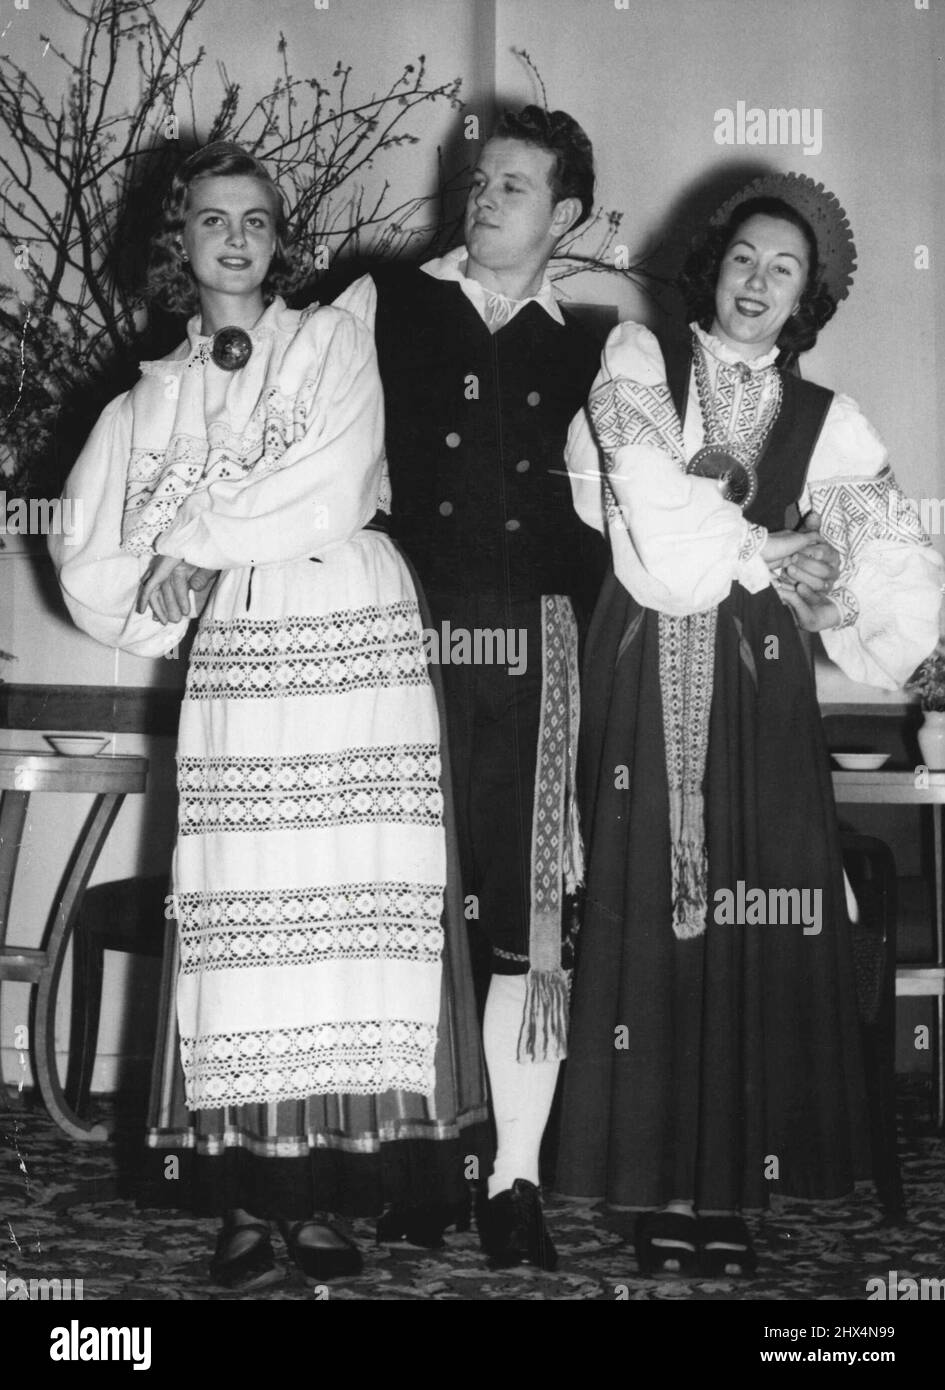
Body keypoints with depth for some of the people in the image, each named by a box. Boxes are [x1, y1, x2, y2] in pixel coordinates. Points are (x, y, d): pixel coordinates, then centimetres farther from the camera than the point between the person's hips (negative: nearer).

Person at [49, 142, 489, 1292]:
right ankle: (249, 1193, -1)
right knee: (242, 917, -6)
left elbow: (336, 491, -5)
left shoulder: (335, 340, 10)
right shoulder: (154, 395, 17)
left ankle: (328, 1194, -3)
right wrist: (172, 594, 0)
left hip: (360, 640, -2)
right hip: (238, 661, 2)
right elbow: (86, 552, 14)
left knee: (356, 912, -7)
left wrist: (202, 542, -1)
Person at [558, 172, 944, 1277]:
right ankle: (660, 1184, 4)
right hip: (648, 676, -1)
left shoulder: (825, 421, 12)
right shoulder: (637, 363, 9)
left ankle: (731, 1183, 4)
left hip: (757, 682, 1)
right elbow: (649, 492, -8)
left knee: (757, 925, -4)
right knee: (650, 919, -3)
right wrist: (765, 549, -3)